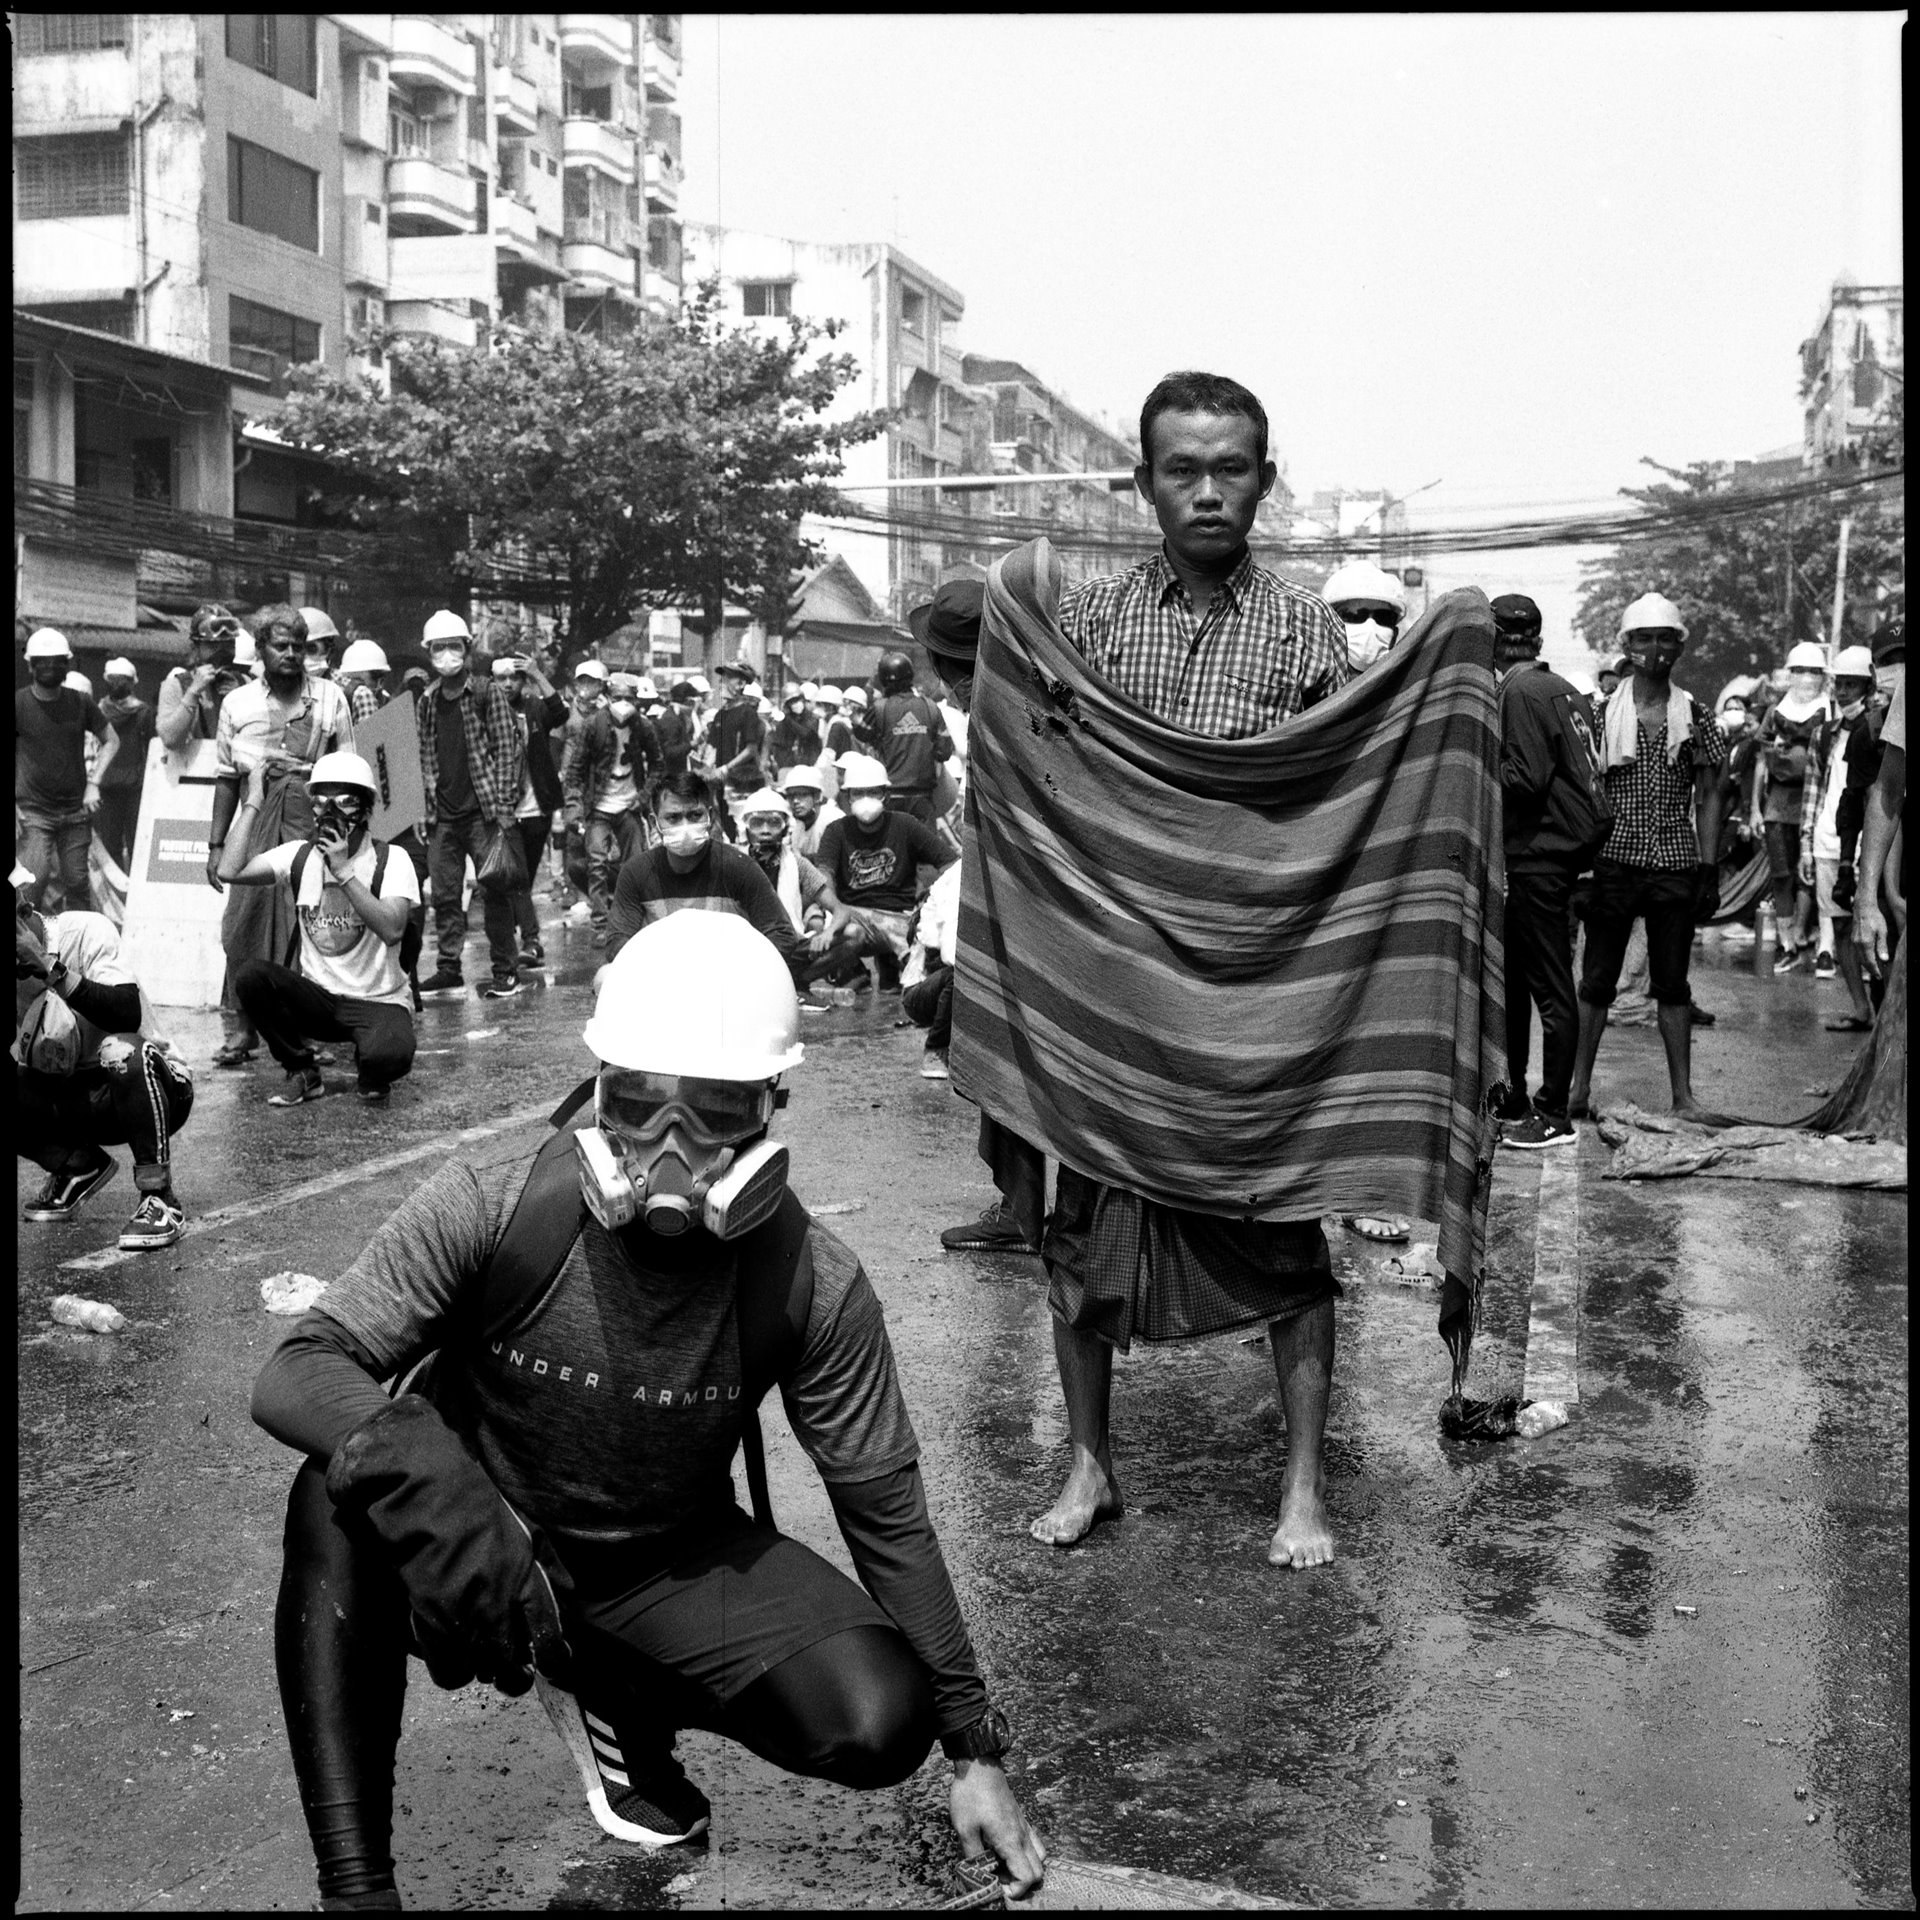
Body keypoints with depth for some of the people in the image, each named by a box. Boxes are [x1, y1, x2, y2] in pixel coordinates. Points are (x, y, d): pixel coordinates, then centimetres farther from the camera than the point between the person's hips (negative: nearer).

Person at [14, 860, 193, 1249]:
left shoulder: (85, 932, -16)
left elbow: (128, 1014, -30)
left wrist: (50, 968, -32)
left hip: (151, 1089, -6)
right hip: (73, 1103, 6)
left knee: (123, 1052, -37)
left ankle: (160, 1199, -27)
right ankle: (77, 1167, 7)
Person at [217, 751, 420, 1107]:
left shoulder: (390, 861, -9)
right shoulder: (298, 856, 1)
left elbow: (392, 930, -25)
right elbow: (230, 871, -15)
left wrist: (344, 871, -27)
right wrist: (253, 802, -8)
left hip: (379, 1001, -4)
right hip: (317, 997, 4)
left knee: (390, 1055, -36)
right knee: (250, 975, -23)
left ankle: (373, 1077, 6)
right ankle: (303, 1074, -1)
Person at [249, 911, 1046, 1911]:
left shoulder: (813, 1285, -21)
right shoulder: (491, 1209, -24)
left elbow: (885, 1507, -10)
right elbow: (294, 1374, -24)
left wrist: (973, 1748, -7)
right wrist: (406, 1457, -49)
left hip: (666, 1564, 2)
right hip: (477, 1542, -1)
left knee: (880, 1723, -20)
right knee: (341, 1495, -34)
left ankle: (614, 1689, 10)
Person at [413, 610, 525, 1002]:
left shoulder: (489, 694, -2)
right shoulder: (427, 703, 12)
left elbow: (508, 750, -5)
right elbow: (423, 759, 16)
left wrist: (504, 805, -12)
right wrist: (421, 808, 7)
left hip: (483, 811, -5)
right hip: (441, 817, 5)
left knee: (494, 892, -2)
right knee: (444, 896, 6)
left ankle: (506, 971, 4)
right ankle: (449, 970, 13)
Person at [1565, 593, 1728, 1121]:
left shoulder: (1695, 717, 6)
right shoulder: (1602, 714, 1)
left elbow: (1708, 799, 7)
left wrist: (1708, 869, 0)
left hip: (1675, 865, 1)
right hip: (1614, 861, -1)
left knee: (1672, 984, 7)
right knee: (1597, 981, 3)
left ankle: (1682, 1094, 13)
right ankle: (1579, 1087, 12)